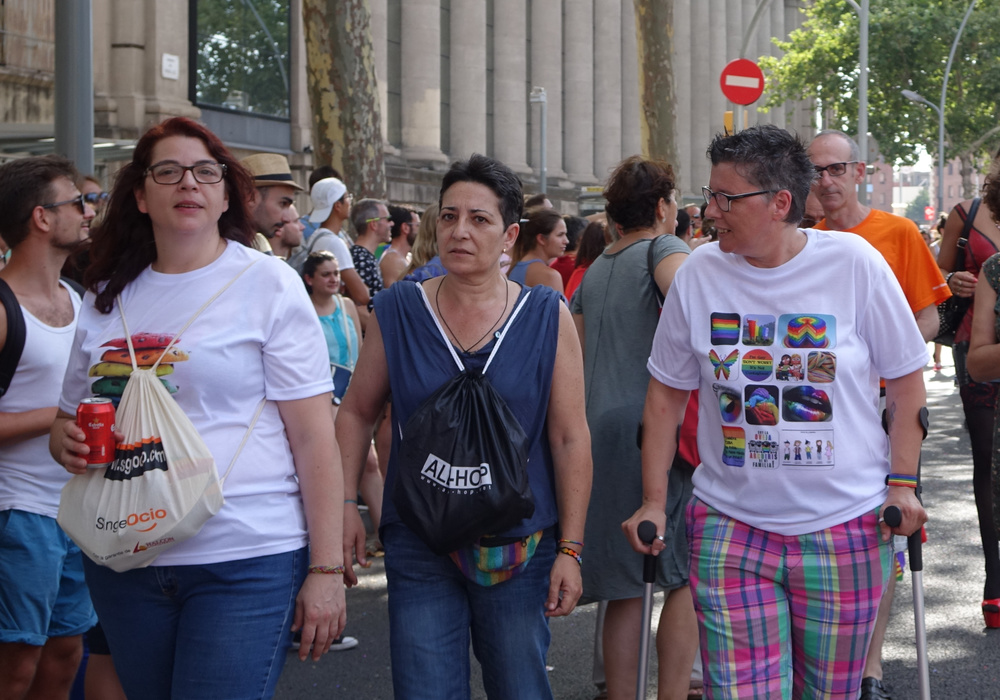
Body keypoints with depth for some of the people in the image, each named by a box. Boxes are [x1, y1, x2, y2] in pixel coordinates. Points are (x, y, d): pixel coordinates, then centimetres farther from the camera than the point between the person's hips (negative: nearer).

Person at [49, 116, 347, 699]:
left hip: (246, 562, -4)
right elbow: (69, 417, 22)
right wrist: (66, 442, -3)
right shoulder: (108, 297, 11)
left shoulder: (270, 285, -3)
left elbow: (315, 437, -6)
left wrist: (326, 570, -11)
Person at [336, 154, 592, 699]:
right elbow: (357, 412, 9)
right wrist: (345, 504, -1)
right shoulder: (398, 311, 1)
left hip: (519, 547, 0)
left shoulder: (547, 317, -2)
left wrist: (570, 549, -5)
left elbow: (570, 438, -2)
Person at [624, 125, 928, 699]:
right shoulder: (698, 274, -1)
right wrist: (654, 502, 4)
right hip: (729, 528, 1)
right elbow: (666, 396, 8)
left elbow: (907, 381, 2)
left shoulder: (855, 263, -6)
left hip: (845, 529, -1)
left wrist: (902, 485, -6)